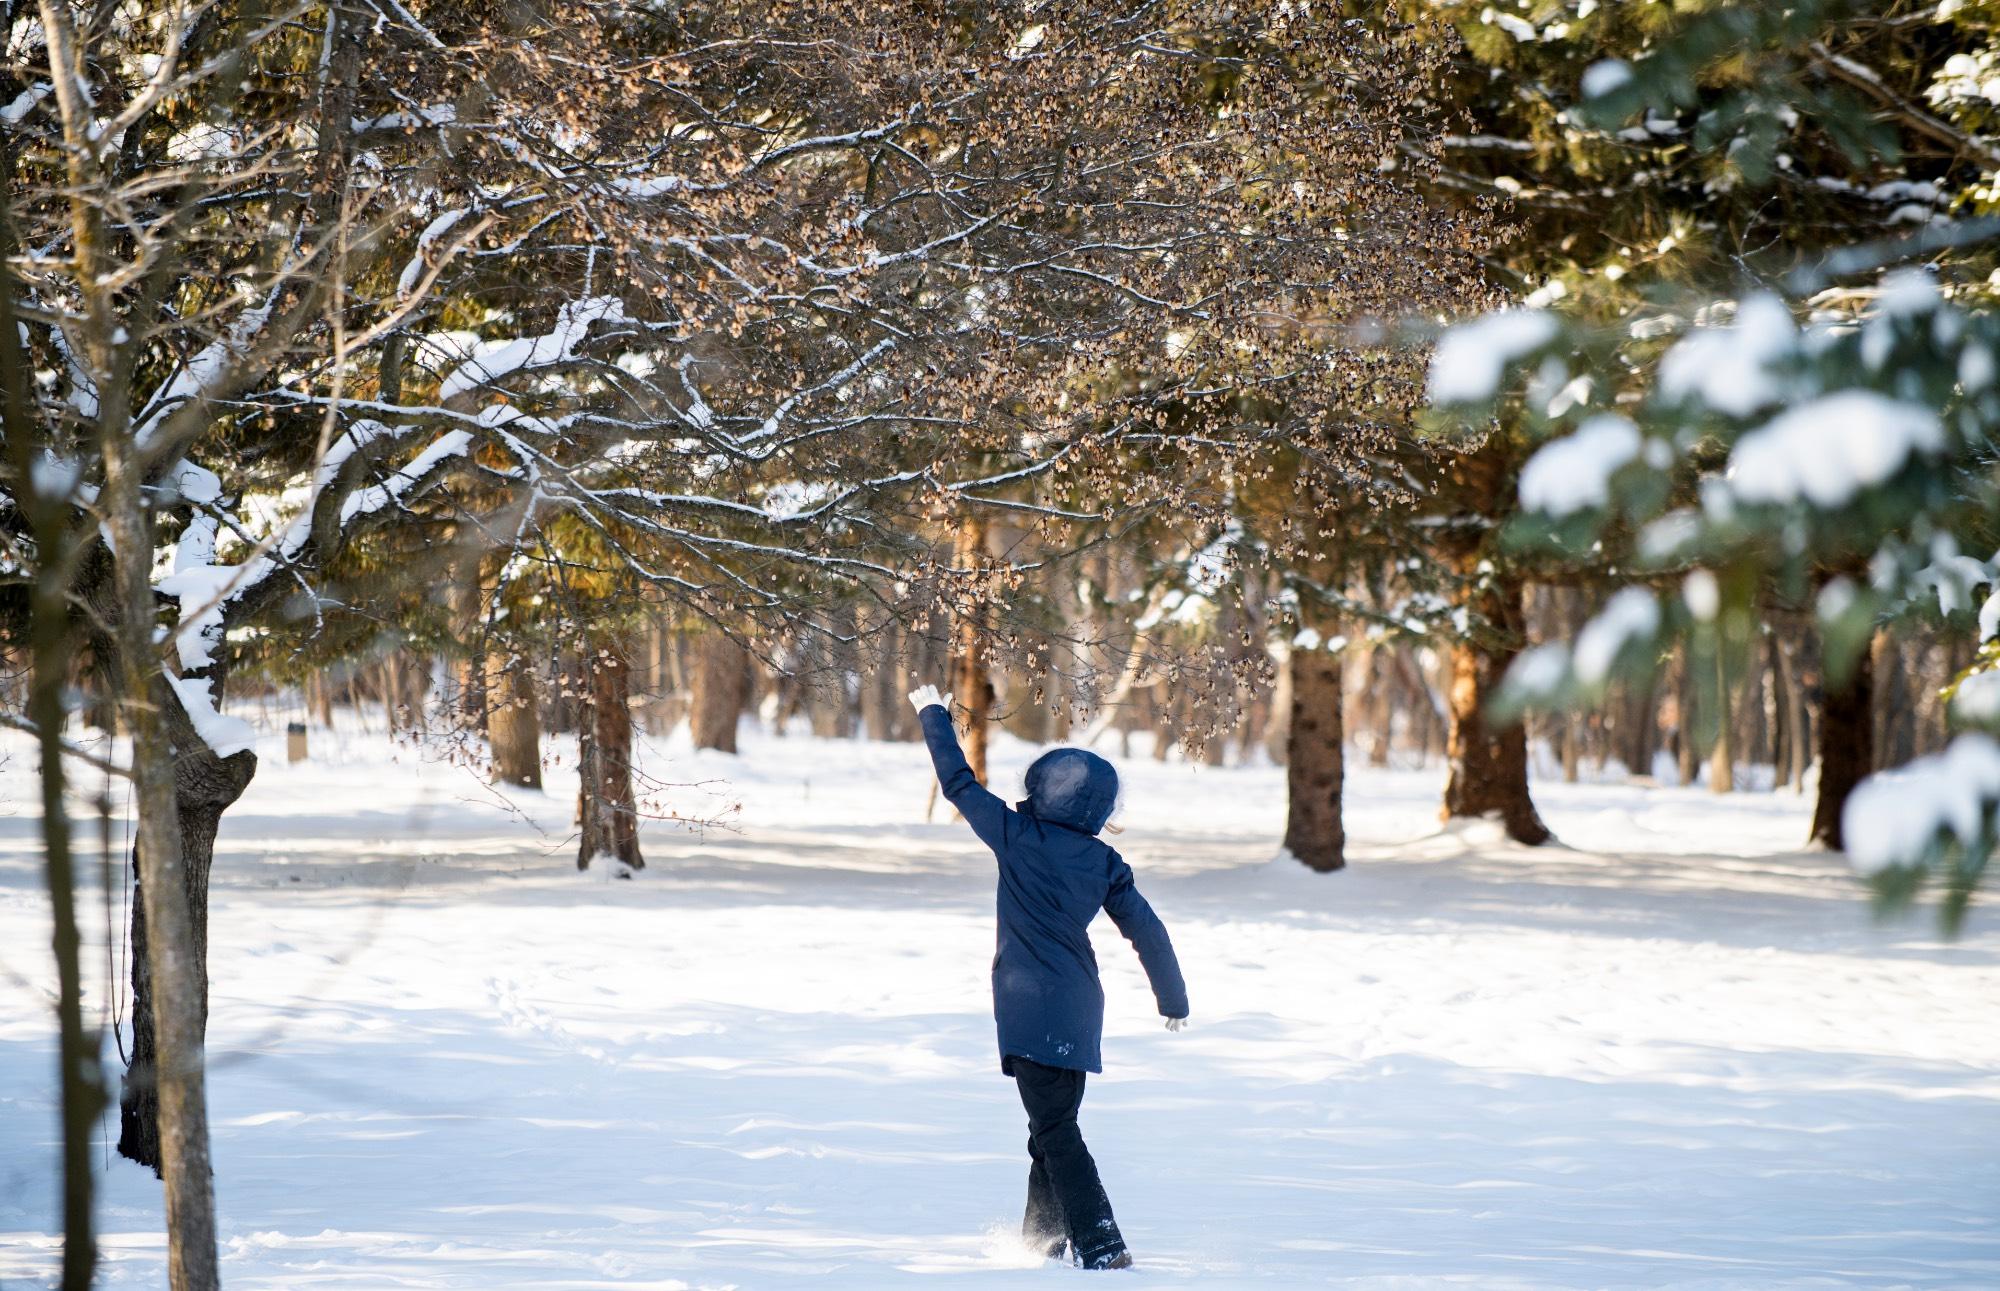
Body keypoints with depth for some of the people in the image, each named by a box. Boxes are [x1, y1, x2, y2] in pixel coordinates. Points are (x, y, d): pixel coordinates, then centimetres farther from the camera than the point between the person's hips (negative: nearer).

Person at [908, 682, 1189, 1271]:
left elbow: (960, 784, 5)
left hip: (1030, 1005, -6)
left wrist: (934, 716, 17)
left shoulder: (1018, 836, -5)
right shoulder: (1104, 863, 6)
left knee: (1055, 1130, -9)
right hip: (1077, 1005, 6)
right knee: (1054, 1124, 19)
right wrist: (1174, 999, 18)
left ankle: (1102, 1247, -17)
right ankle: (1043, 1235, 30)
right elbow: (1147, 931, 7)